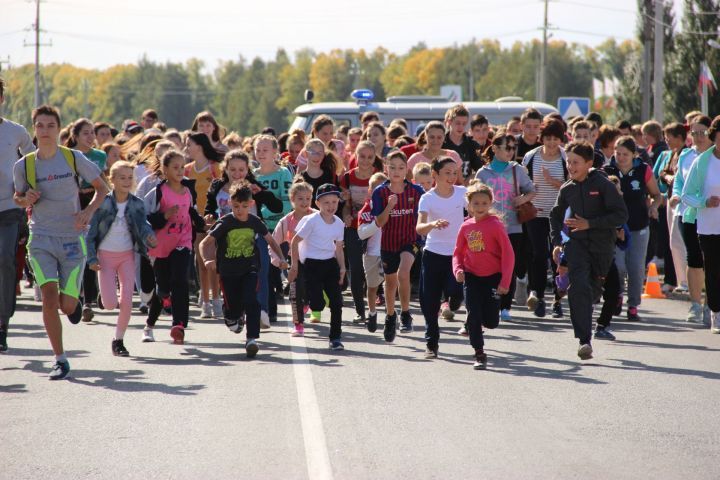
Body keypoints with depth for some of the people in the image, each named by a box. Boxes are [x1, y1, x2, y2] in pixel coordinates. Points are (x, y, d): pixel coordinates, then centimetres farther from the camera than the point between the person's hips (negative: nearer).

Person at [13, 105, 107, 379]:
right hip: (41, 239, 1)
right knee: (49, 297, -16)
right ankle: (60, 360, -6)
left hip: (72, 238, -1)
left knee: (67, 306, -3)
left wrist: (89, 211, -13)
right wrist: (26, 199, -9)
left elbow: (101, 187, 5)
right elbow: (18, 198, 15)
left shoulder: (74, 159, -4)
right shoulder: (23, 166, -1)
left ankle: (75, 298, 37)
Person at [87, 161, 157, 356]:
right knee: (110, 304, -8)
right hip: (106, 255, -2)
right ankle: (104, 295, 30)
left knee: (127, 301, -8)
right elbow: (90, 232, -6)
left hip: (127, 255, 2)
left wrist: (150, 237, -34)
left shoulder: (137, 204, -4)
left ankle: (118, 340, 7)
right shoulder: (102, 202, -10)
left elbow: (143, 225, -11)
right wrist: (92, 258, -11)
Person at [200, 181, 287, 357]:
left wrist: (281, 258, 2)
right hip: (228, 271, 0)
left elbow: (270, 240, 13)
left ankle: (252, 338, -18)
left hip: (250, 268, 1)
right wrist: (207, 260, -31)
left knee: (250, 301, -20)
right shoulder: (225, 223, -11)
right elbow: (205, 243, -13)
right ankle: (233, 318, 46)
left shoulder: (254, 222, -3)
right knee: (233, 306, 8)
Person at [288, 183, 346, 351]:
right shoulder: (311, 221, -11)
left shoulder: (338, 223, 6)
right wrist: (295, 265, -5)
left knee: (337, 302, -3)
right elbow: (295, 242, -6)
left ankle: (335, 337, 7)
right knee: (317, 304, -12)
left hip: (331, 263, 5)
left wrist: (342, 267, 5)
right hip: (312, 263, -5)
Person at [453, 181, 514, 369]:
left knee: (491, 322, -3)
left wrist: (505, 281, -14)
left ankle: (476, 325, 33)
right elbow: (458, 252, 13)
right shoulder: (466, 227, 2)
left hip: (493, 276, -3)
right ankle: (479, 355, 4)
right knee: (473, 315, -7)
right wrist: (458, 270, -7)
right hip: (471, 276, 3)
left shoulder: (495, 225, -11)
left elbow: (508, 254, -10)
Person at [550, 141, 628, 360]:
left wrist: (589, 223, -17)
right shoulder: (567, 189, 5)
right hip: (576, 243, 1)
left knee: (594, 290, 10)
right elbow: (556, 215, 21)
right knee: (579, 287, -18)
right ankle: (584, 341, -21)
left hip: (602, 245, -1)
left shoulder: (603, 184, -8)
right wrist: (556, 242, 9)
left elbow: (621, 215, -13)